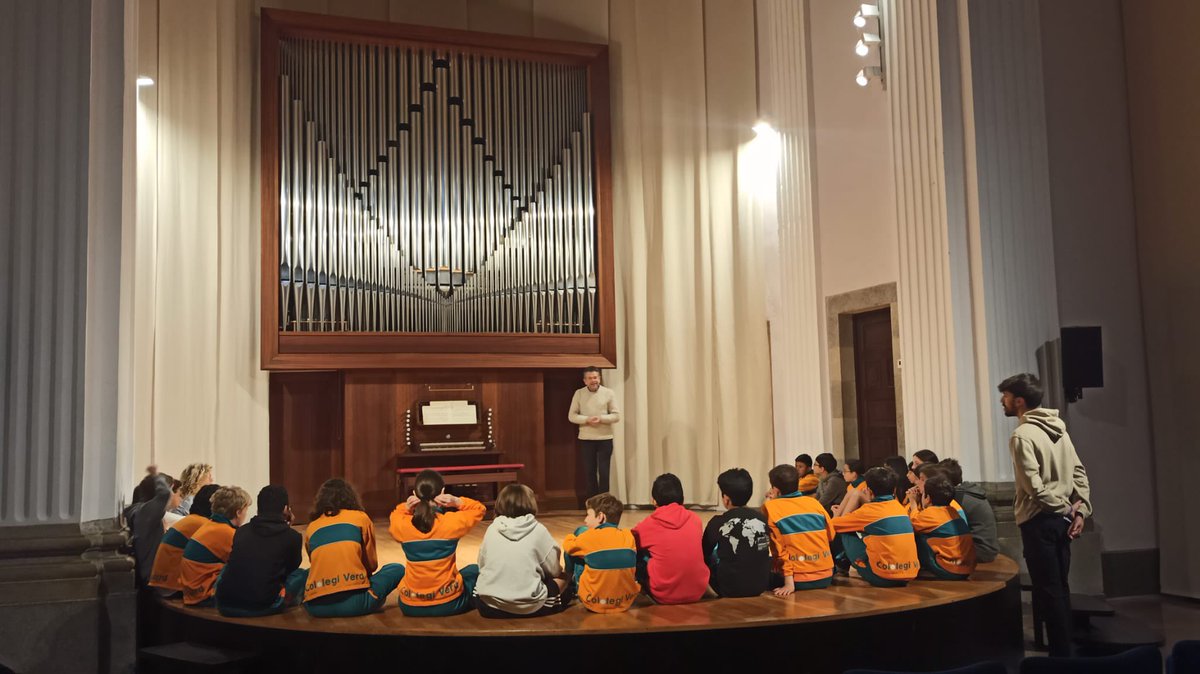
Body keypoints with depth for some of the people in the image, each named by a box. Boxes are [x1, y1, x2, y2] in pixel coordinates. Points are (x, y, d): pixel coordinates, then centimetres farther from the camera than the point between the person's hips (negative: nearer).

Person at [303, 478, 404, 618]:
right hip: (354, 602, -2)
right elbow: (371, 564, 14)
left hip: (315, 607, 2)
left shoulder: (311, 527, 16)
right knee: (398, 570, 20)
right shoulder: (360, 518, 9)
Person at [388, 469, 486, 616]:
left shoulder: (402, 525, -11)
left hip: (410, 607, 3)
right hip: (449, 604, -2)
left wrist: (406, 507, -5)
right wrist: (458, 502, -12)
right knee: (474, 570, 29)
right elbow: (479, 509, 3)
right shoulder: (451, 522, -17)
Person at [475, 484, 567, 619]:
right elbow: (553, 570, 2)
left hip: (489, 607, 1)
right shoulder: (538, 530, -5)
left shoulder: (491, 529, 1)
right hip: (529, 608, -1)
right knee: (561, 578, 20)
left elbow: (481, 566, 9)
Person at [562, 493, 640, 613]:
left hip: (594, 604, -3)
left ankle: (573, 583, 30)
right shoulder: (629, 536, -4)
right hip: (626, 602, 4)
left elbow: (568, 545, 6)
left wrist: (570, 538, 32)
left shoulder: (589, 536, -14)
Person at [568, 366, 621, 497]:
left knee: (604, 472, 1)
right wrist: (587, 419, -16)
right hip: (586, 439, 1)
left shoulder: (608, 393, -2)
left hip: (605, 439, -1)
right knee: (589, 472, 8)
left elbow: (616, 416, -2)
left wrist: (601, 418, -18)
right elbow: (571, 416, 0)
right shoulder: (579, 393, 1)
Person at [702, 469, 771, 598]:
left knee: (707, 558, 19)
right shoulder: (762, 518, 0)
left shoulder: (718, 523, -10)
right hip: (761, 586, 4)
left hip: (731, 589, -4)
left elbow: (703, 555, 4)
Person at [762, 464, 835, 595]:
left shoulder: (770, 507, -6)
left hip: (798, 580, -5)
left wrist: (789, 582, -14)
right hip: (825, 577, 5)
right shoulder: (814, 502, 4)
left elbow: (778, 546, -11)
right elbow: (830, 536, 16)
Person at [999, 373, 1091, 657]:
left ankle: (1060, 654, 5)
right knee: (1060, 588, 15)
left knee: (1047, 591, 0)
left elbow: (1034, 485, -21)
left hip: (1040, 520, -8)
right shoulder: (1058, 429, 11)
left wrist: (1065, 509, -9)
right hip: (1061, 520, 8)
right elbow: (1079, 472, 9)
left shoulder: (1022, 435, -14)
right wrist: (1080, 509, 3)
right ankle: (1065, 649, 22)